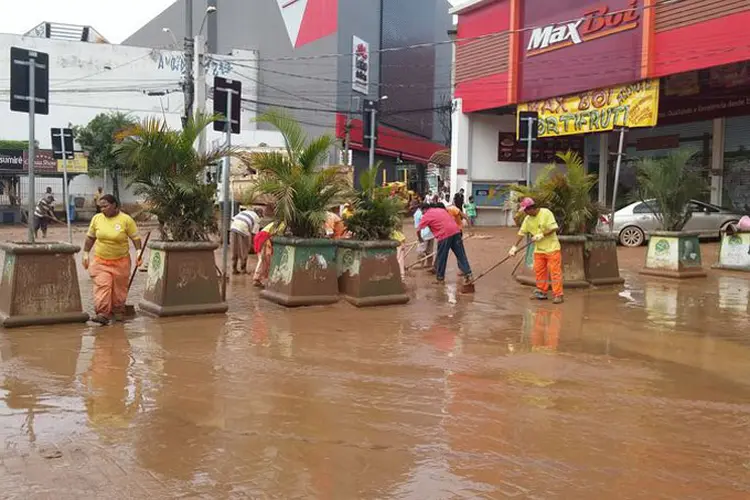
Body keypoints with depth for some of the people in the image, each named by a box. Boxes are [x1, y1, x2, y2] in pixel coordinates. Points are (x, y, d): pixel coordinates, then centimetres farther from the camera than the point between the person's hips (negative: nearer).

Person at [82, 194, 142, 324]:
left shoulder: (126, 219, -8)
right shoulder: (97, 218, 1)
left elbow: (135, 238, -3)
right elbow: (90, 237, 11)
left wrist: (138, 252, -12)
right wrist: (86, 254, 9)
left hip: (121, 261, -1)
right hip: (100, 261, 2)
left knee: (119, 289, 7)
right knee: (102, 286, -9)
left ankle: (117, 312, 23)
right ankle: (103, 314, -11)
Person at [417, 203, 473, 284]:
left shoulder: (426, 215, 8)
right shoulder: (441, 210, 27)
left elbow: (418, 230, 7)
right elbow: (453, 220, 29)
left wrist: (420, 238, 26)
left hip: (444, 235, -6)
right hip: (456, 231, 6)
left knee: (441, 258, 8)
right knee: (461, 255, 8)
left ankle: (440, 278, 17)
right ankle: (468, 274, 4)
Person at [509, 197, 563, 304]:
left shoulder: (546, 213, -13)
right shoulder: (527, 219, 5)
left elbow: (554, 228, -17)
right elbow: (522, 233, 7)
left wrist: (542, 235, -19)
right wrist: (515, 246, 2)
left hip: (552, 248, -6)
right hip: (539, 250, 6)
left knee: (555, 271, -6)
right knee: (539, 271, 8)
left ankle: (558, 295, -3)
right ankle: (541, 292, 20)